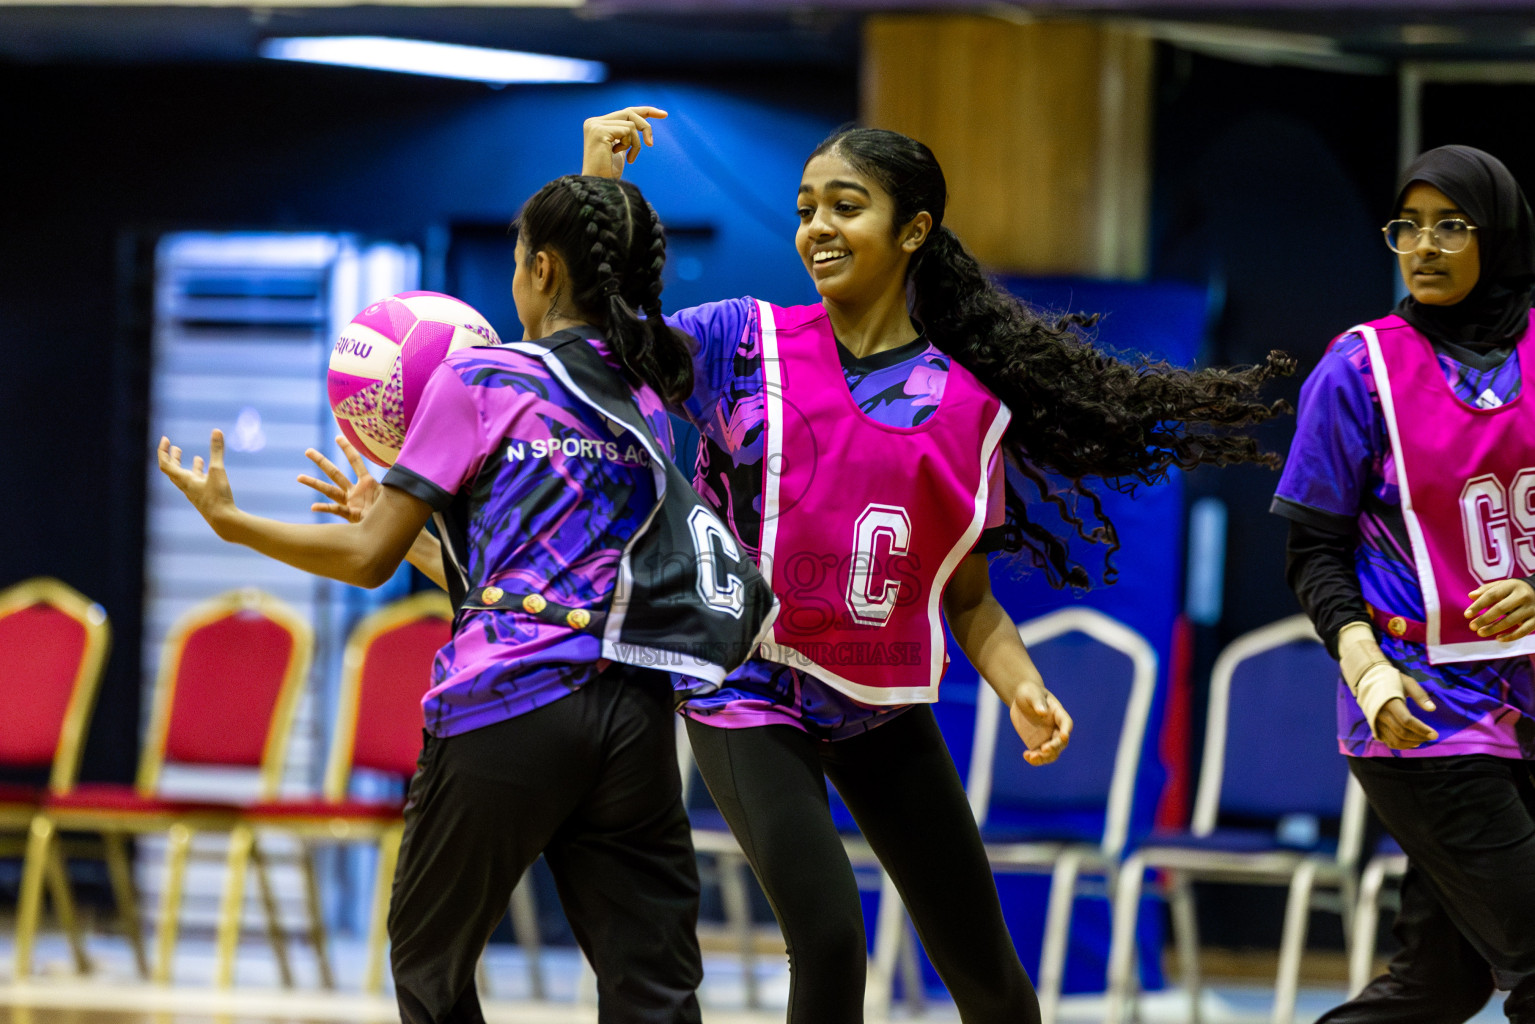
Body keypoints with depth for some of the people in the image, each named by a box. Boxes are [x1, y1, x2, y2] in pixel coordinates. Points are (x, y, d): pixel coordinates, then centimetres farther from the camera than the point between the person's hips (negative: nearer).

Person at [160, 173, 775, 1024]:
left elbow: (368, 559, 2)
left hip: (507, 708, -5)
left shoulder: (480, 381, 1)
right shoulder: (646, 410, 18)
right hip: (635, 720, 5)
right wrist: (400, 517, 36)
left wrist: (229, 520, 16)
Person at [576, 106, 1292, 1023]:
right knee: (831, 944, -20)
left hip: (884, 709, 3)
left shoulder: (974, 411, 0)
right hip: (752, 696, -3)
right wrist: (597, 190, -17)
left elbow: (969, 596, 7)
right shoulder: (748, 343, -5)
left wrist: (1023, 689, -11)